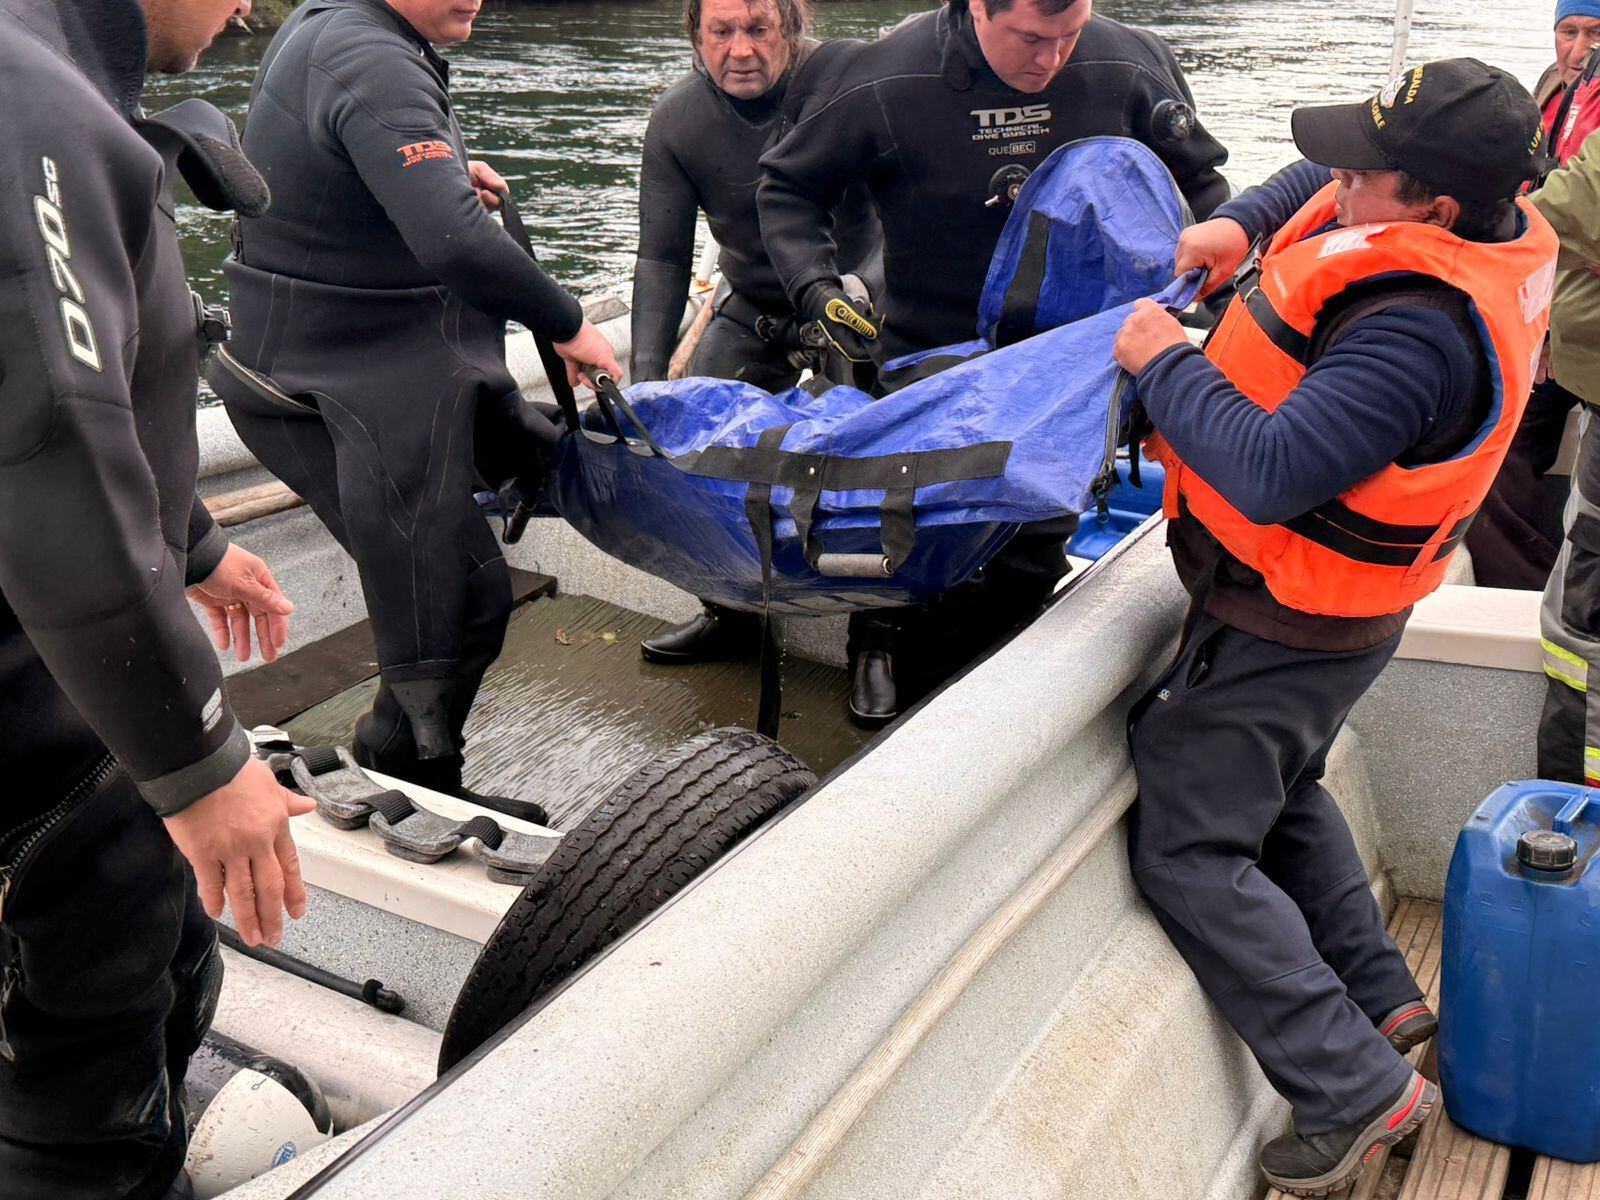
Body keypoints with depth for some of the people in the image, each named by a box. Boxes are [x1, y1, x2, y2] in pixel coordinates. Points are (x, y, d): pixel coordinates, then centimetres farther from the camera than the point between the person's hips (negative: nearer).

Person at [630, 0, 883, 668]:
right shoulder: (677, 121, -13)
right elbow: (661, 260, -10)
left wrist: (854, 289, -35)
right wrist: (645, 380, -18)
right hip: (752, 308, 4)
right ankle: (731, 612, 19)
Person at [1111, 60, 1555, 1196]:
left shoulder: (1416, 332, -34)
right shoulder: (1497, 226, -2)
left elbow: (1272, 474, -37)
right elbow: (1317, 187, 16)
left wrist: (1165, 364, -23)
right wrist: (1243, 222, -2)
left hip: (1286, 627, -10)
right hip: (1338, 605, 10)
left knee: (1189, 848, 1)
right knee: (1280, 795, 29)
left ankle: (1361, 1091, 6)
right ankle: (1384, 1002, 38)